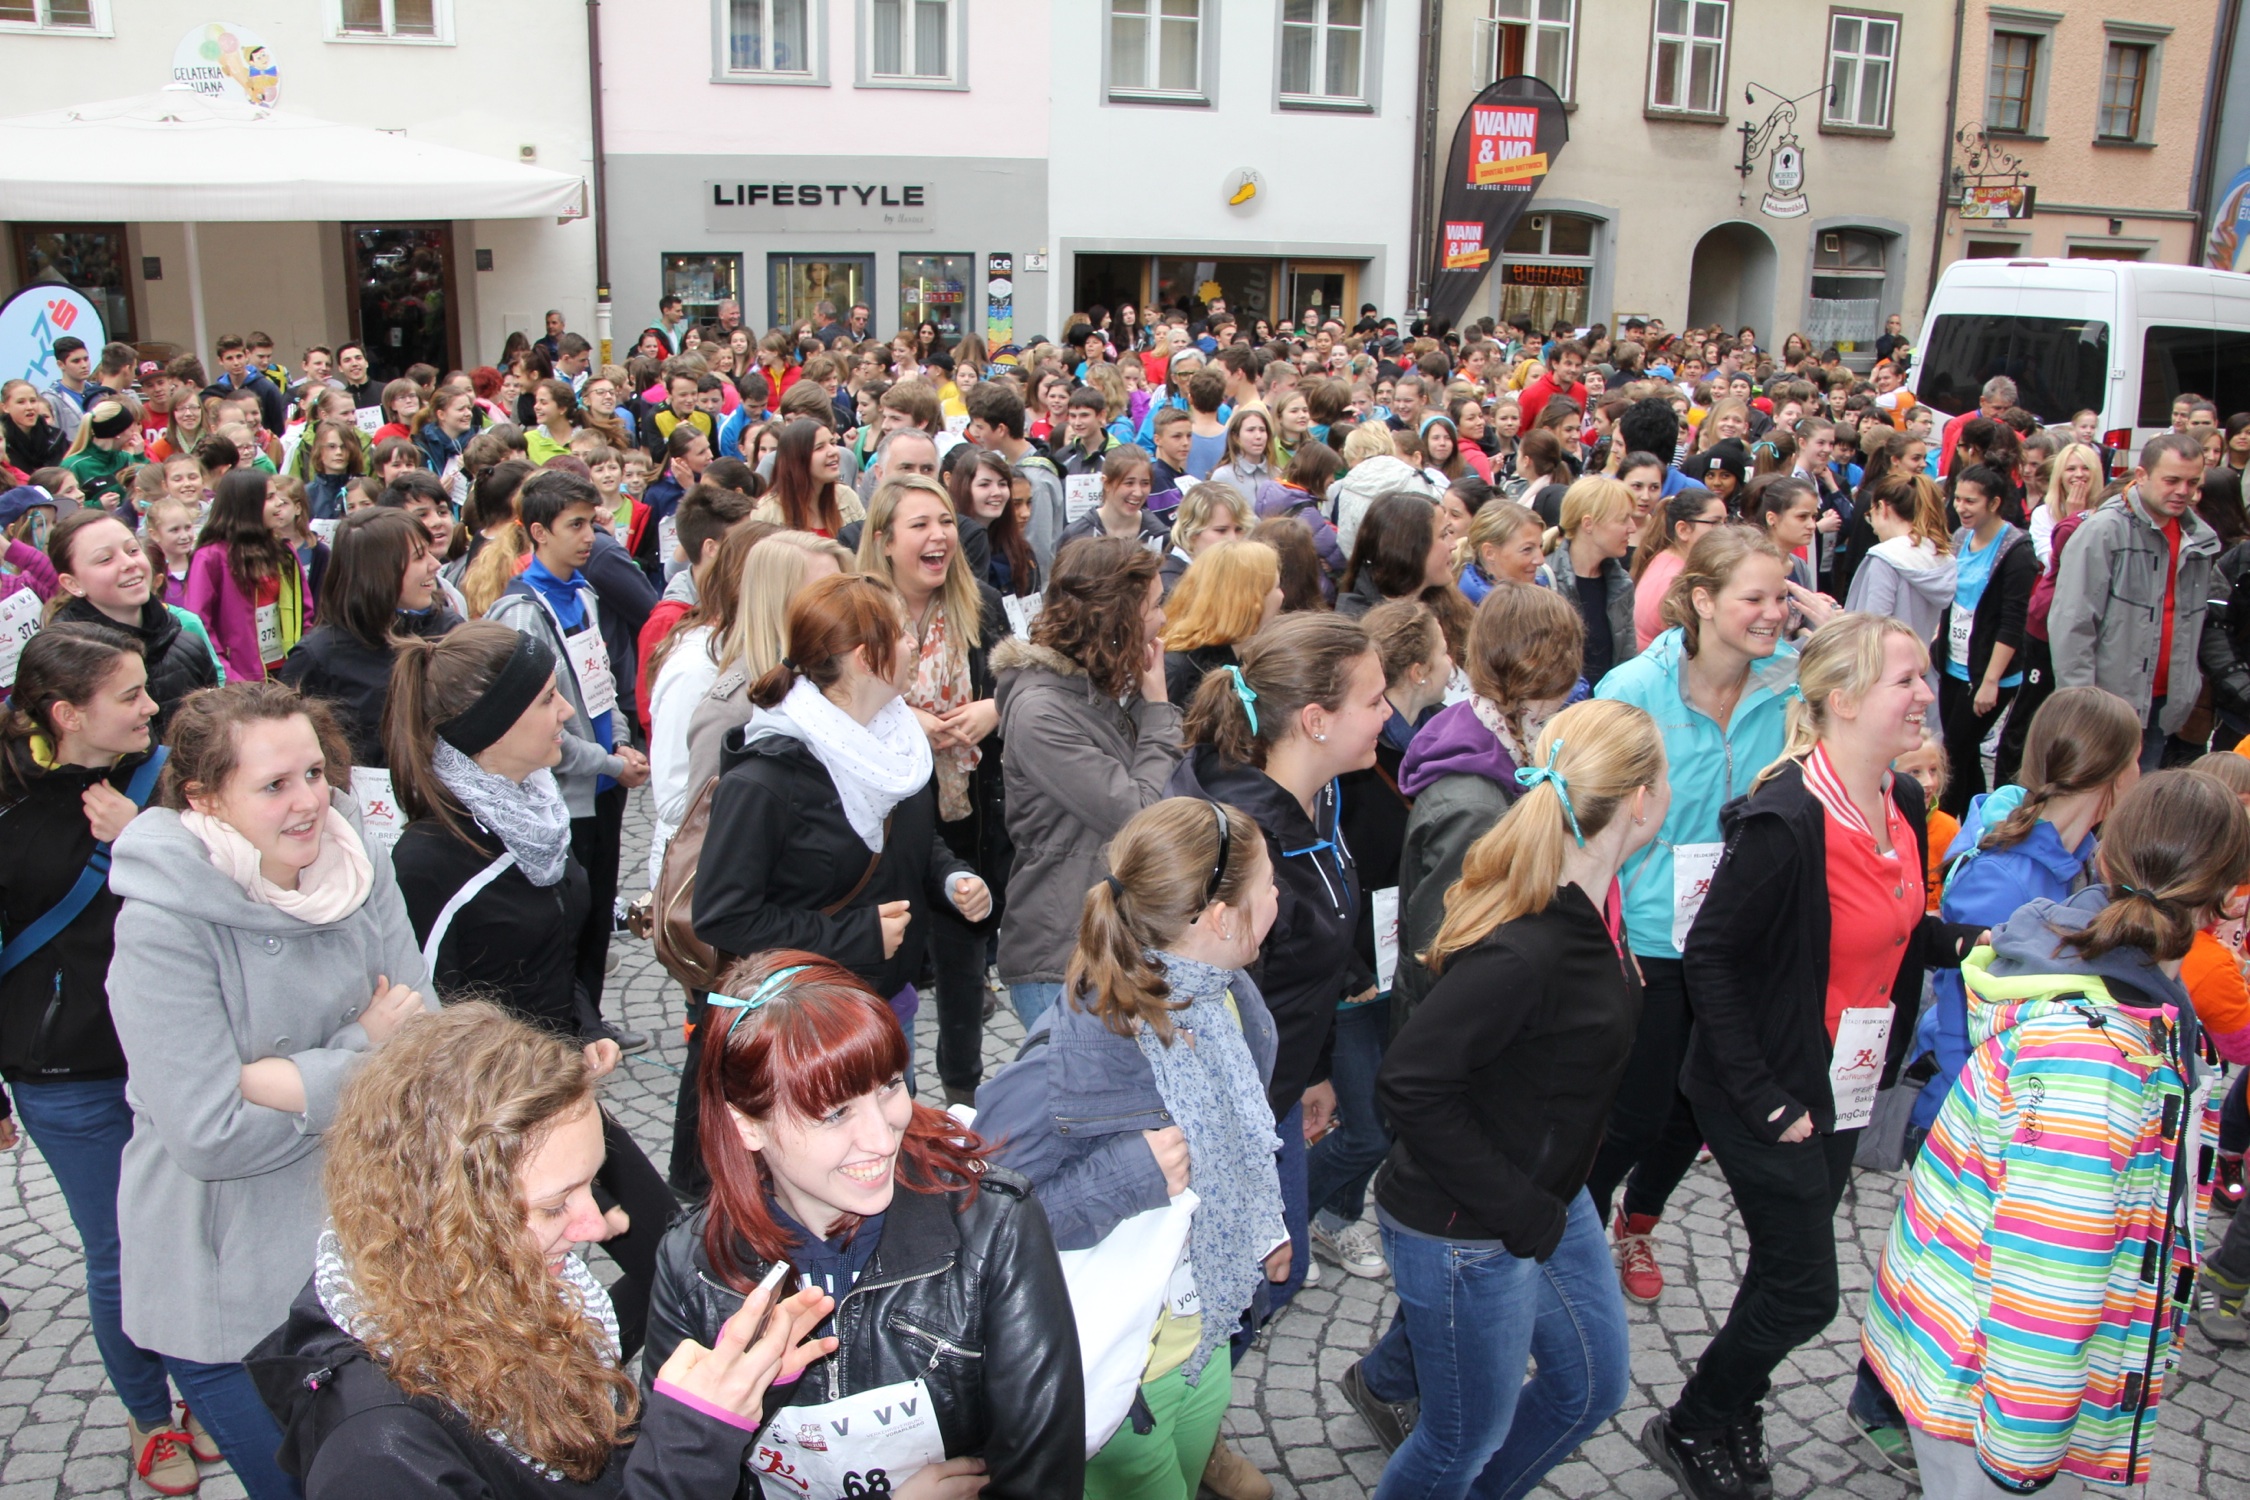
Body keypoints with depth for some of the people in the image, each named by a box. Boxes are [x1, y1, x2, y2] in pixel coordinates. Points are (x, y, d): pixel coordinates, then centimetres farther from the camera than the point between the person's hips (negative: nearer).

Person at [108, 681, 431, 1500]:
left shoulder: (357, 865, -7)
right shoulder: (162, 926, -21)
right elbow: (209, 1136, -23)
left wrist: (274, 1079, -21)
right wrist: (359, 1052, -16)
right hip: (231, 1293, -4)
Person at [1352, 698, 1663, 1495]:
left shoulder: (1590, 905, -3)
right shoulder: (1522, 952, -33)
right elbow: (1411, 1084, -30)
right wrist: (1519, 1213, -23)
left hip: (1550, 1199, 9)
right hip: (1466, 1234, -9)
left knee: (1593, 1384, 24)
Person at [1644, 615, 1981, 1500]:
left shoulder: (1902, 802, 0)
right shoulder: (1785, 821, -26)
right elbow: (1710, 955, -22)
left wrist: (1966, 942, -7)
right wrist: (1763, 1098, -21)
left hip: (1848, 1088, 8)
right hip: (1771, 1095, -8)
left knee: (1786, 1271, 20)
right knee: (1804, 1291, 1)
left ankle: (1732, 1420, 41)